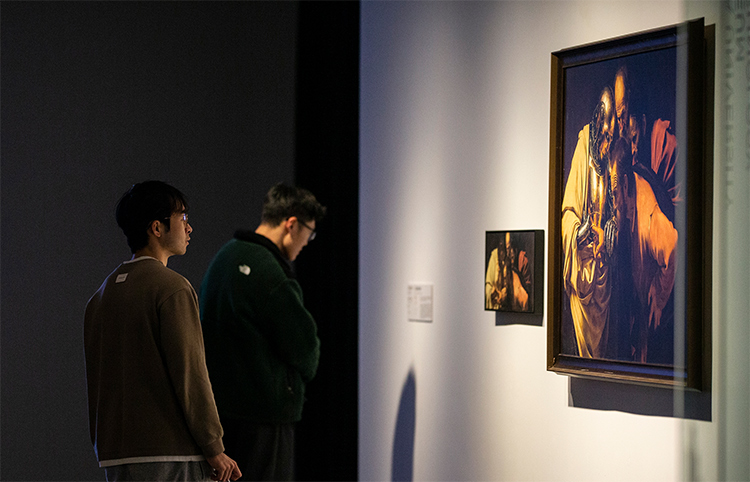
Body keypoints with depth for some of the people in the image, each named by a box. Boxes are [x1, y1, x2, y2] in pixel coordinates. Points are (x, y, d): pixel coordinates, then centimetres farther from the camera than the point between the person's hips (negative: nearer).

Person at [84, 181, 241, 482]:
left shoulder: (100, 296, 14)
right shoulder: (172, 288, -9)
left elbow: (95, 380, 15)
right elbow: (189, 371, -13)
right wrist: (214, 449, -9)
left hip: (116, 457, 8)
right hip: (172, 452, -7)